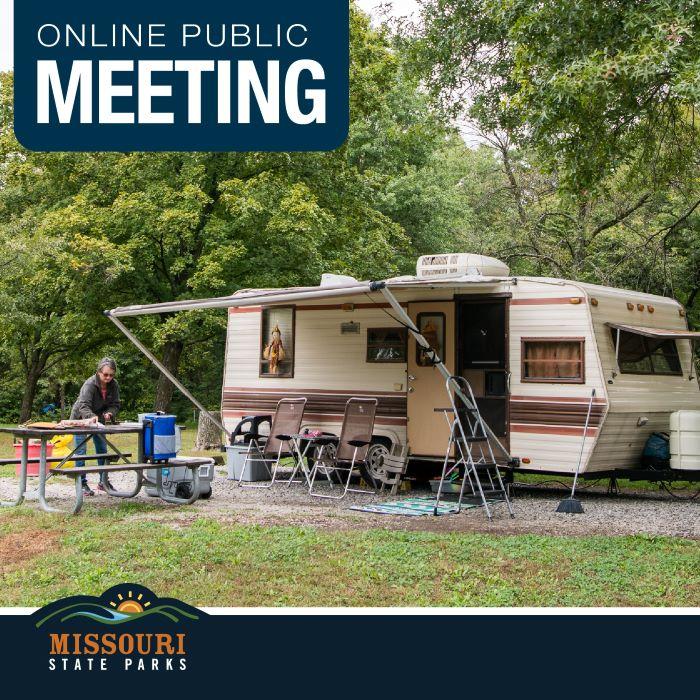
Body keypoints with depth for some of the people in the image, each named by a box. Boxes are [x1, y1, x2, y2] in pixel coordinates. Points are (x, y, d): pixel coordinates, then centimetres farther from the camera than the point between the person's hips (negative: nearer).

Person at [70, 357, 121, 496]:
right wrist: (91, 417, -60)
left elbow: (115, 404, -8)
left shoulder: (114, 385, -14)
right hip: (80, 418, -5)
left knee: (102, 449, 8)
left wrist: (109, 413, -30)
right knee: (81, 451, -8)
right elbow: (83, 406, -41)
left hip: (98, 419, 6)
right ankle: (82, 484, -1)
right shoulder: (90, 385, -31)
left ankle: (103, 481, 19)